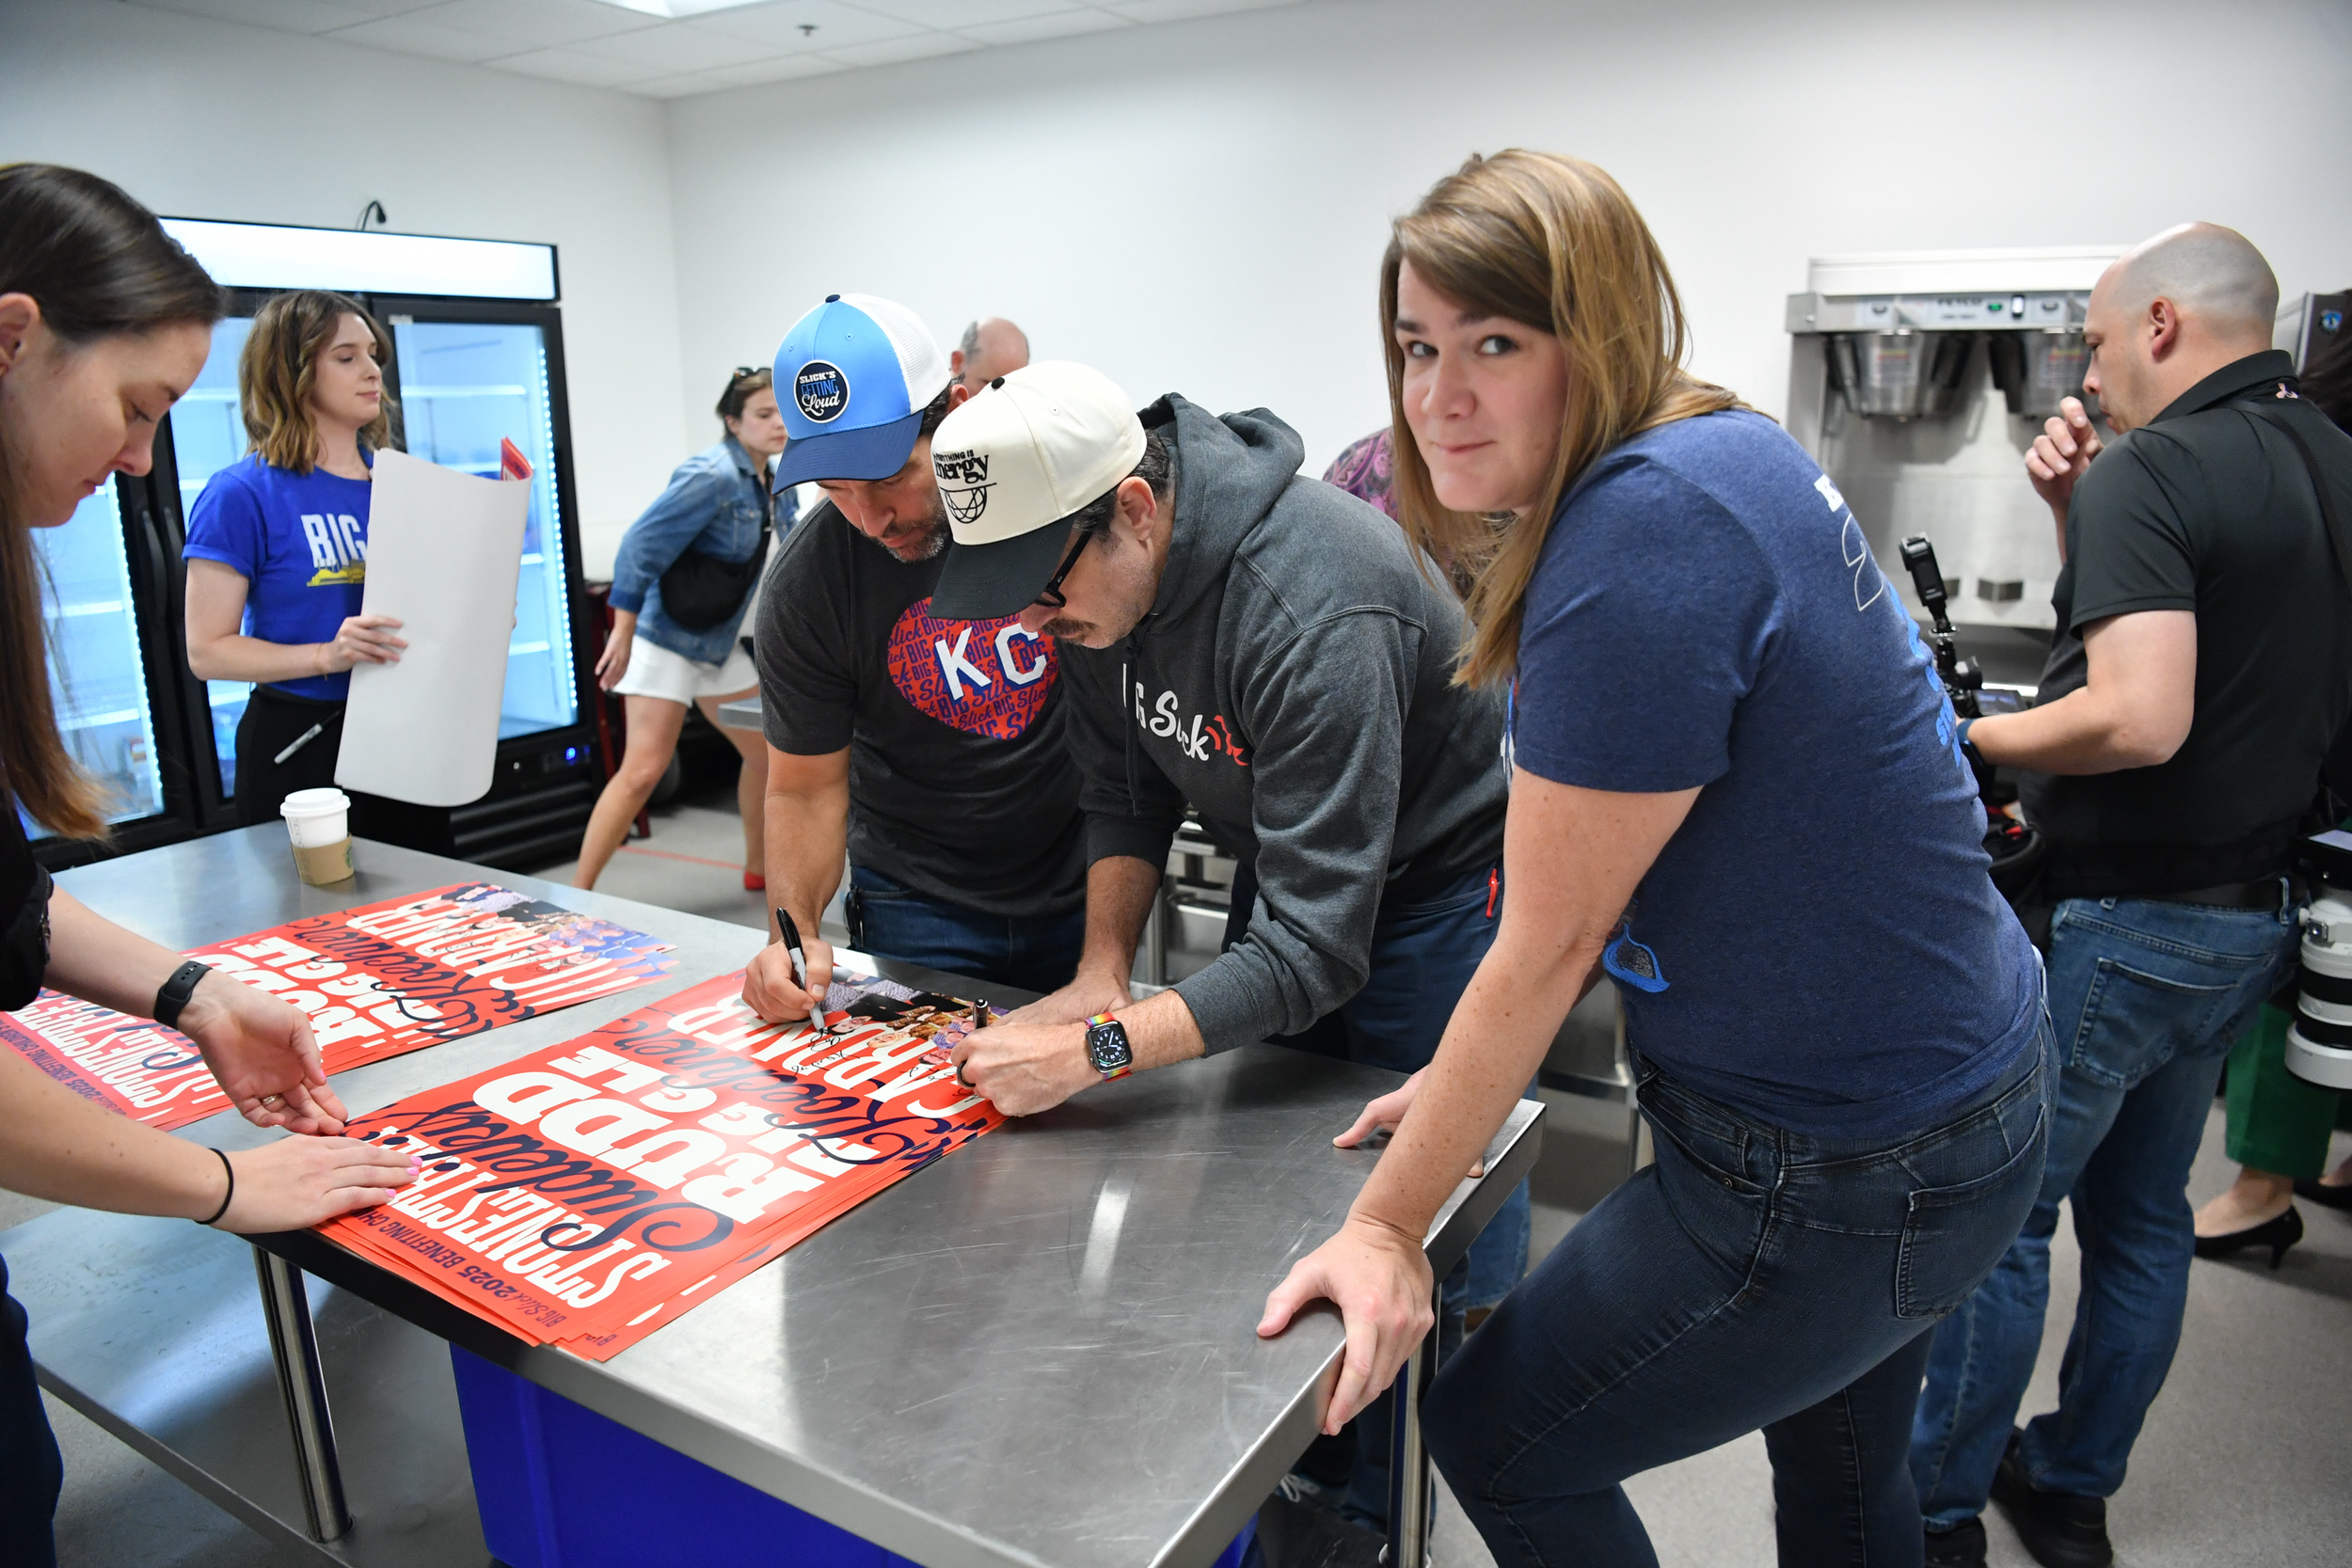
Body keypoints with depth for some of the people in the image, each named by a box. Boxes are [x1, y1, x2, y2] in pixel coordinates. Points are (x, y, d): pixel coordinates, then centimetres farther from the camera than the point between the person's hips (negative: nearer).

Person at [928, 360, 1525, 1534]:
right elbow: (1124, 788, -1)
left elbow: (1318, 949, -37)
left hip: (1433, 888, -7)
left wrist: (1091, 1049, -40)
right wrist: (1100, 975, -13)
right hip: (1290, 867, 8)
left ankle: (1372, 1509, 23)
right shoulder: (1094, 570, -13)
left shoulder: (1315, 617, -38)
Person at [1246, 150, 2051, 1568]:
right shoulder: (1727, 449, 3)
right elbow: (1608, 870, 6)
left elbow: (1549, 941, -24)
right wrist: (1483, 1075, 7)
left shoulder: (1646, 533, -28)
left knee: (1493, 1440, 11)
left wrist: (1388, 1227, -14)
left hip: (1841, 1178, -10)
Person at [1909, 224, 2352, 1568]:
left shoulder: (2151, 470, -18)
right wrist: (2085, 520, 6)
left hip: (2121, 920, -9)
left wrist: (1969, 739, -14)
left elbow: (2140, 719, -29)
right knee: (2144, 1214, 18)